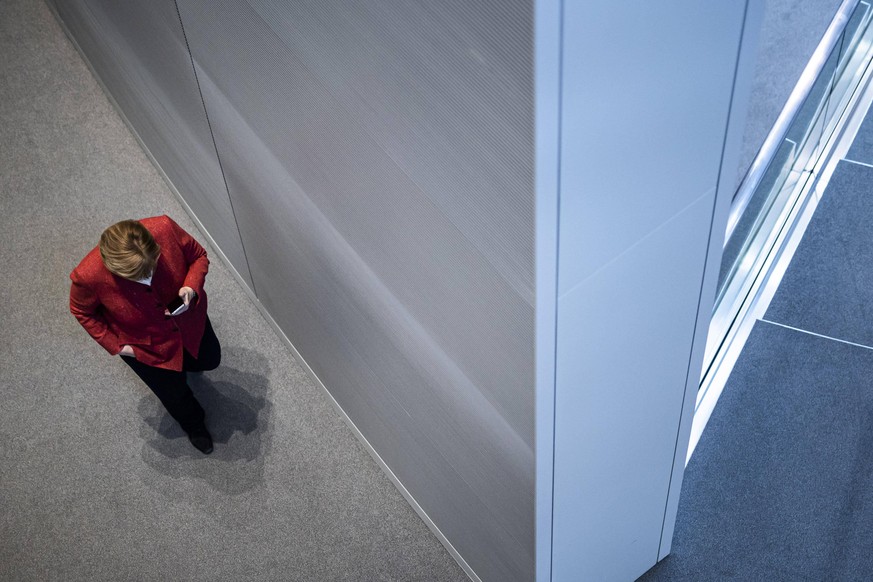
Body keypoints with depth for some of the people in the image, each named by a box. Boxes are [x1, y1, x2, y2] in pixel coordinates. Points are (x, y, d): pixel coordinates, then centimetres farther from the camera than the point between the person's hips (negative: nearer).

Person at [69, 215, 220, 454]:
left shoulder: (164, 228, -38)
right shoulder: (89, 276, -40)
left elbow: (198, 256, -15)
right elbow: (82, 311, -14)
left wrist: (191, 288, -33)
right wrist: (115, 345, -14)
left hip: (187, 316, 2)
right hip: (143, 344, -2)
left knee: (210, 360, 28)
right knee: (175, 395, 20)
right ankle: (194, 425, 57)